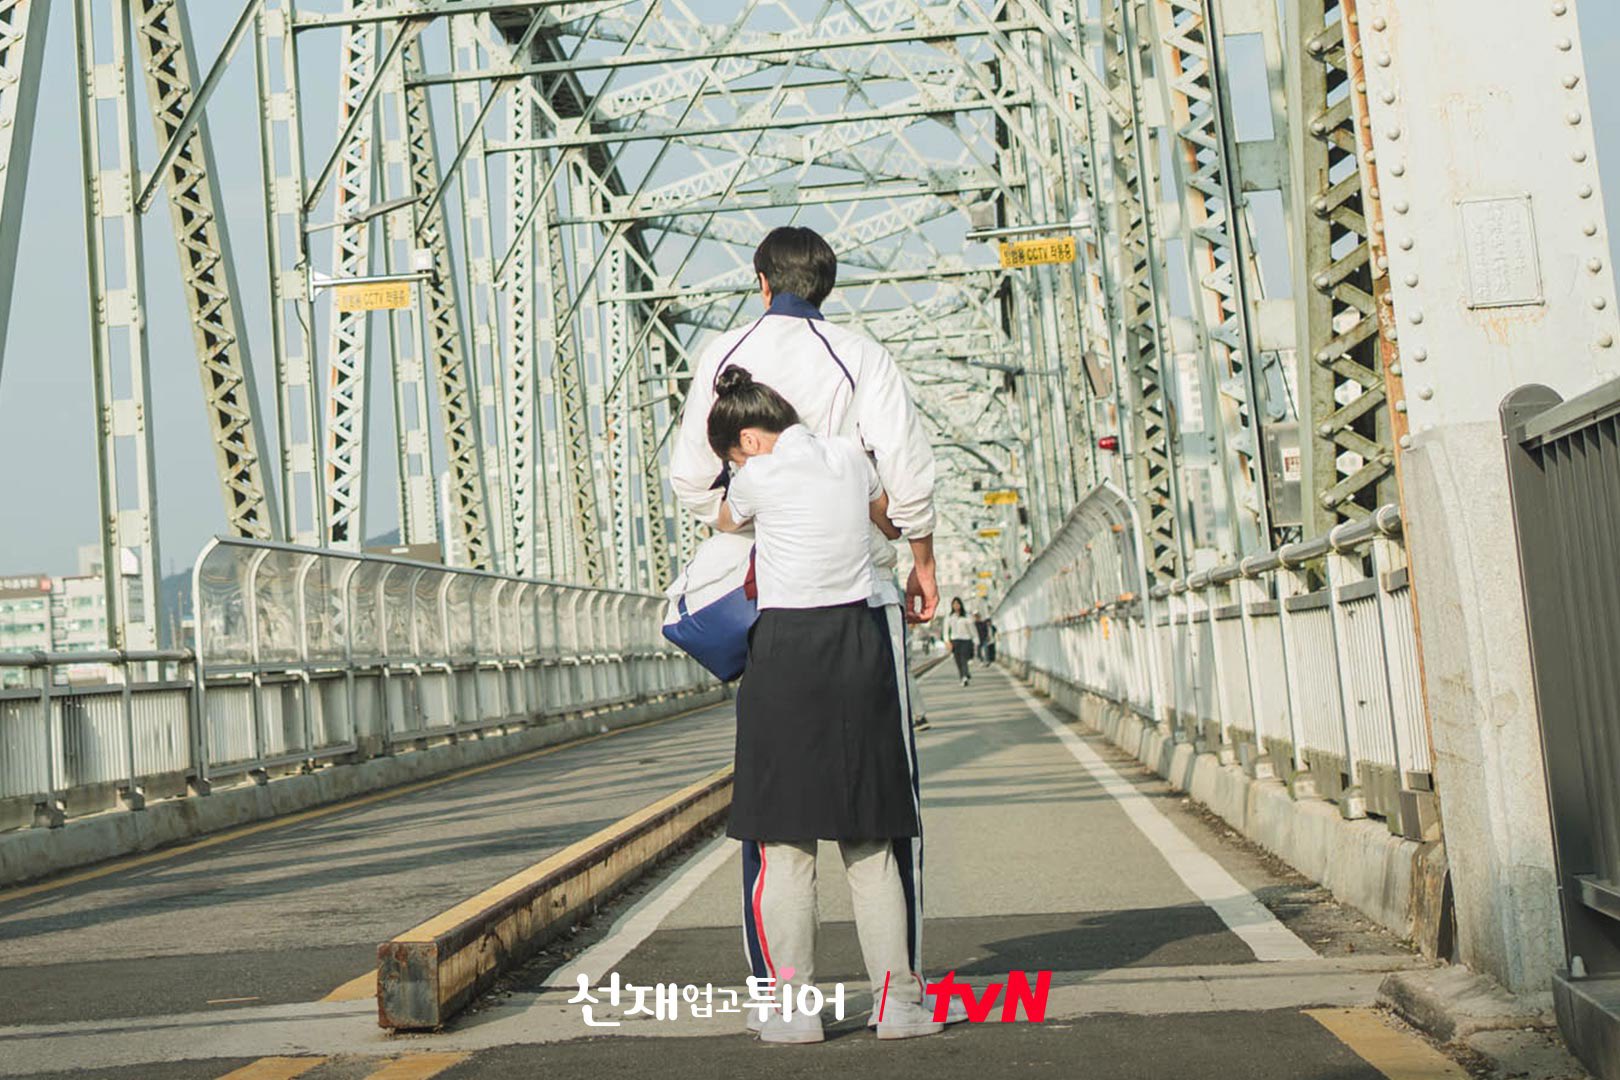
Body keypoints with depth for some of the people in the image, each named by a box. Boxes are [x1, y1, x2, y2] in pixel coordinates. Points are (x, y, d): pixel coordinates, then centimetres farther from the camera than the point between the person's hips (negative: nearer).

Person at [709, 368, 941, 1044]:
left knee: (784, 837, 2)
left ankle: (793, 1006, 3)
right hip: (860, 642, 4)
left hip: (787, 649, -4)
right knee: (870, 839, 8)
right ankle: (896, 1000, 8)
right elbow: (892, 524, 27)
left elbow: (724, 527, 20)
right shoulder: (851, 458, 9)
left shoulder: (757, 476, -3)